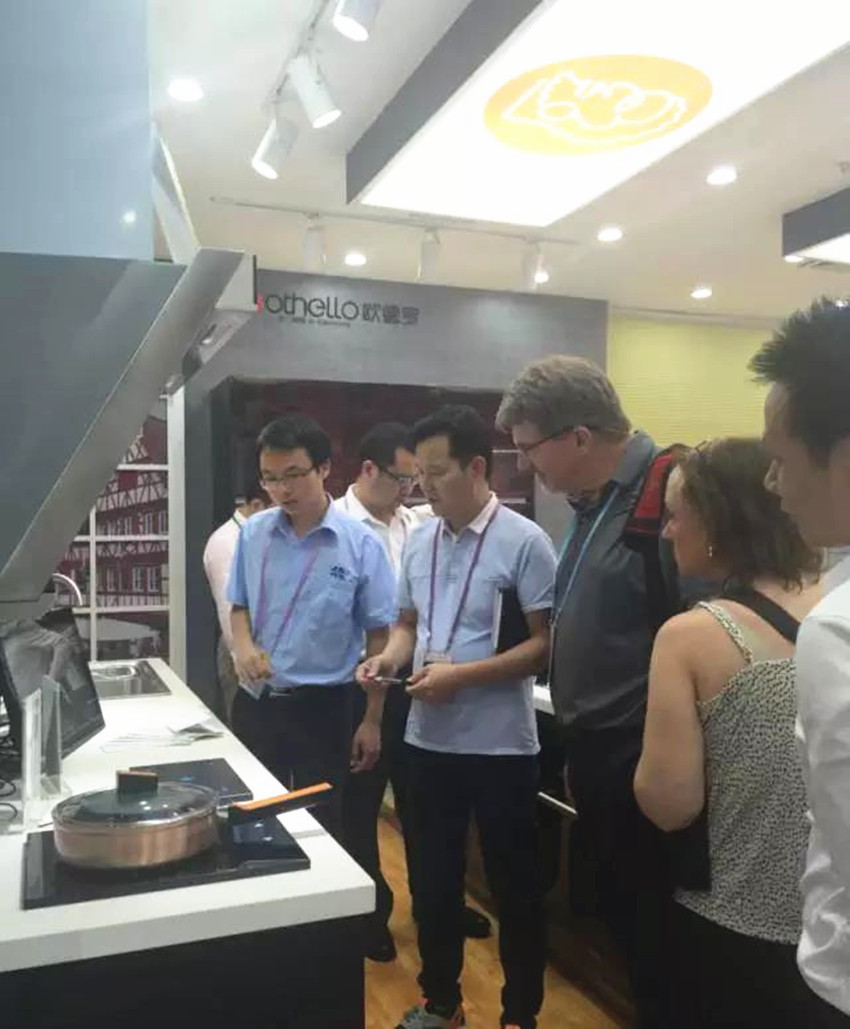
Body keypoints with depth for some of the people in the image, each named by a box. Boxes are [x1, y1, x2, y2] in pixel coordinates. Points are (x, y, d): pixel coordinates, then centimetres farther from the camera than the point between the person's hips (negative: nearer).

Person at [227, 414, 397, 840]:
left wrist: (372, 720, -6)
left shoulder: (360, 544, -12)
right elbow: (239, 606, 11)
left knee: (322, 825, 12)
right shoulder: (252, 533, -2)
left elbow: (378, 635, -7)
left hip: (322, 707, -3)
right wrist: (242, 644, -12)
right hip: (253, 703, 4)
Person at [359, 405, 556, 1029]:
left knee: (514, 886, 12)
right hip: (429, 739, 6)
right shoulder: (421, 542, 5)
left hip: (500, 745, -6)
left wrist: (461, 675, -21)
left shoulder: (524, 542, -13)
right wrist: (390, 657, -5)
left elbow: (545, 644, -15)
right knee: (433, 879, 19)